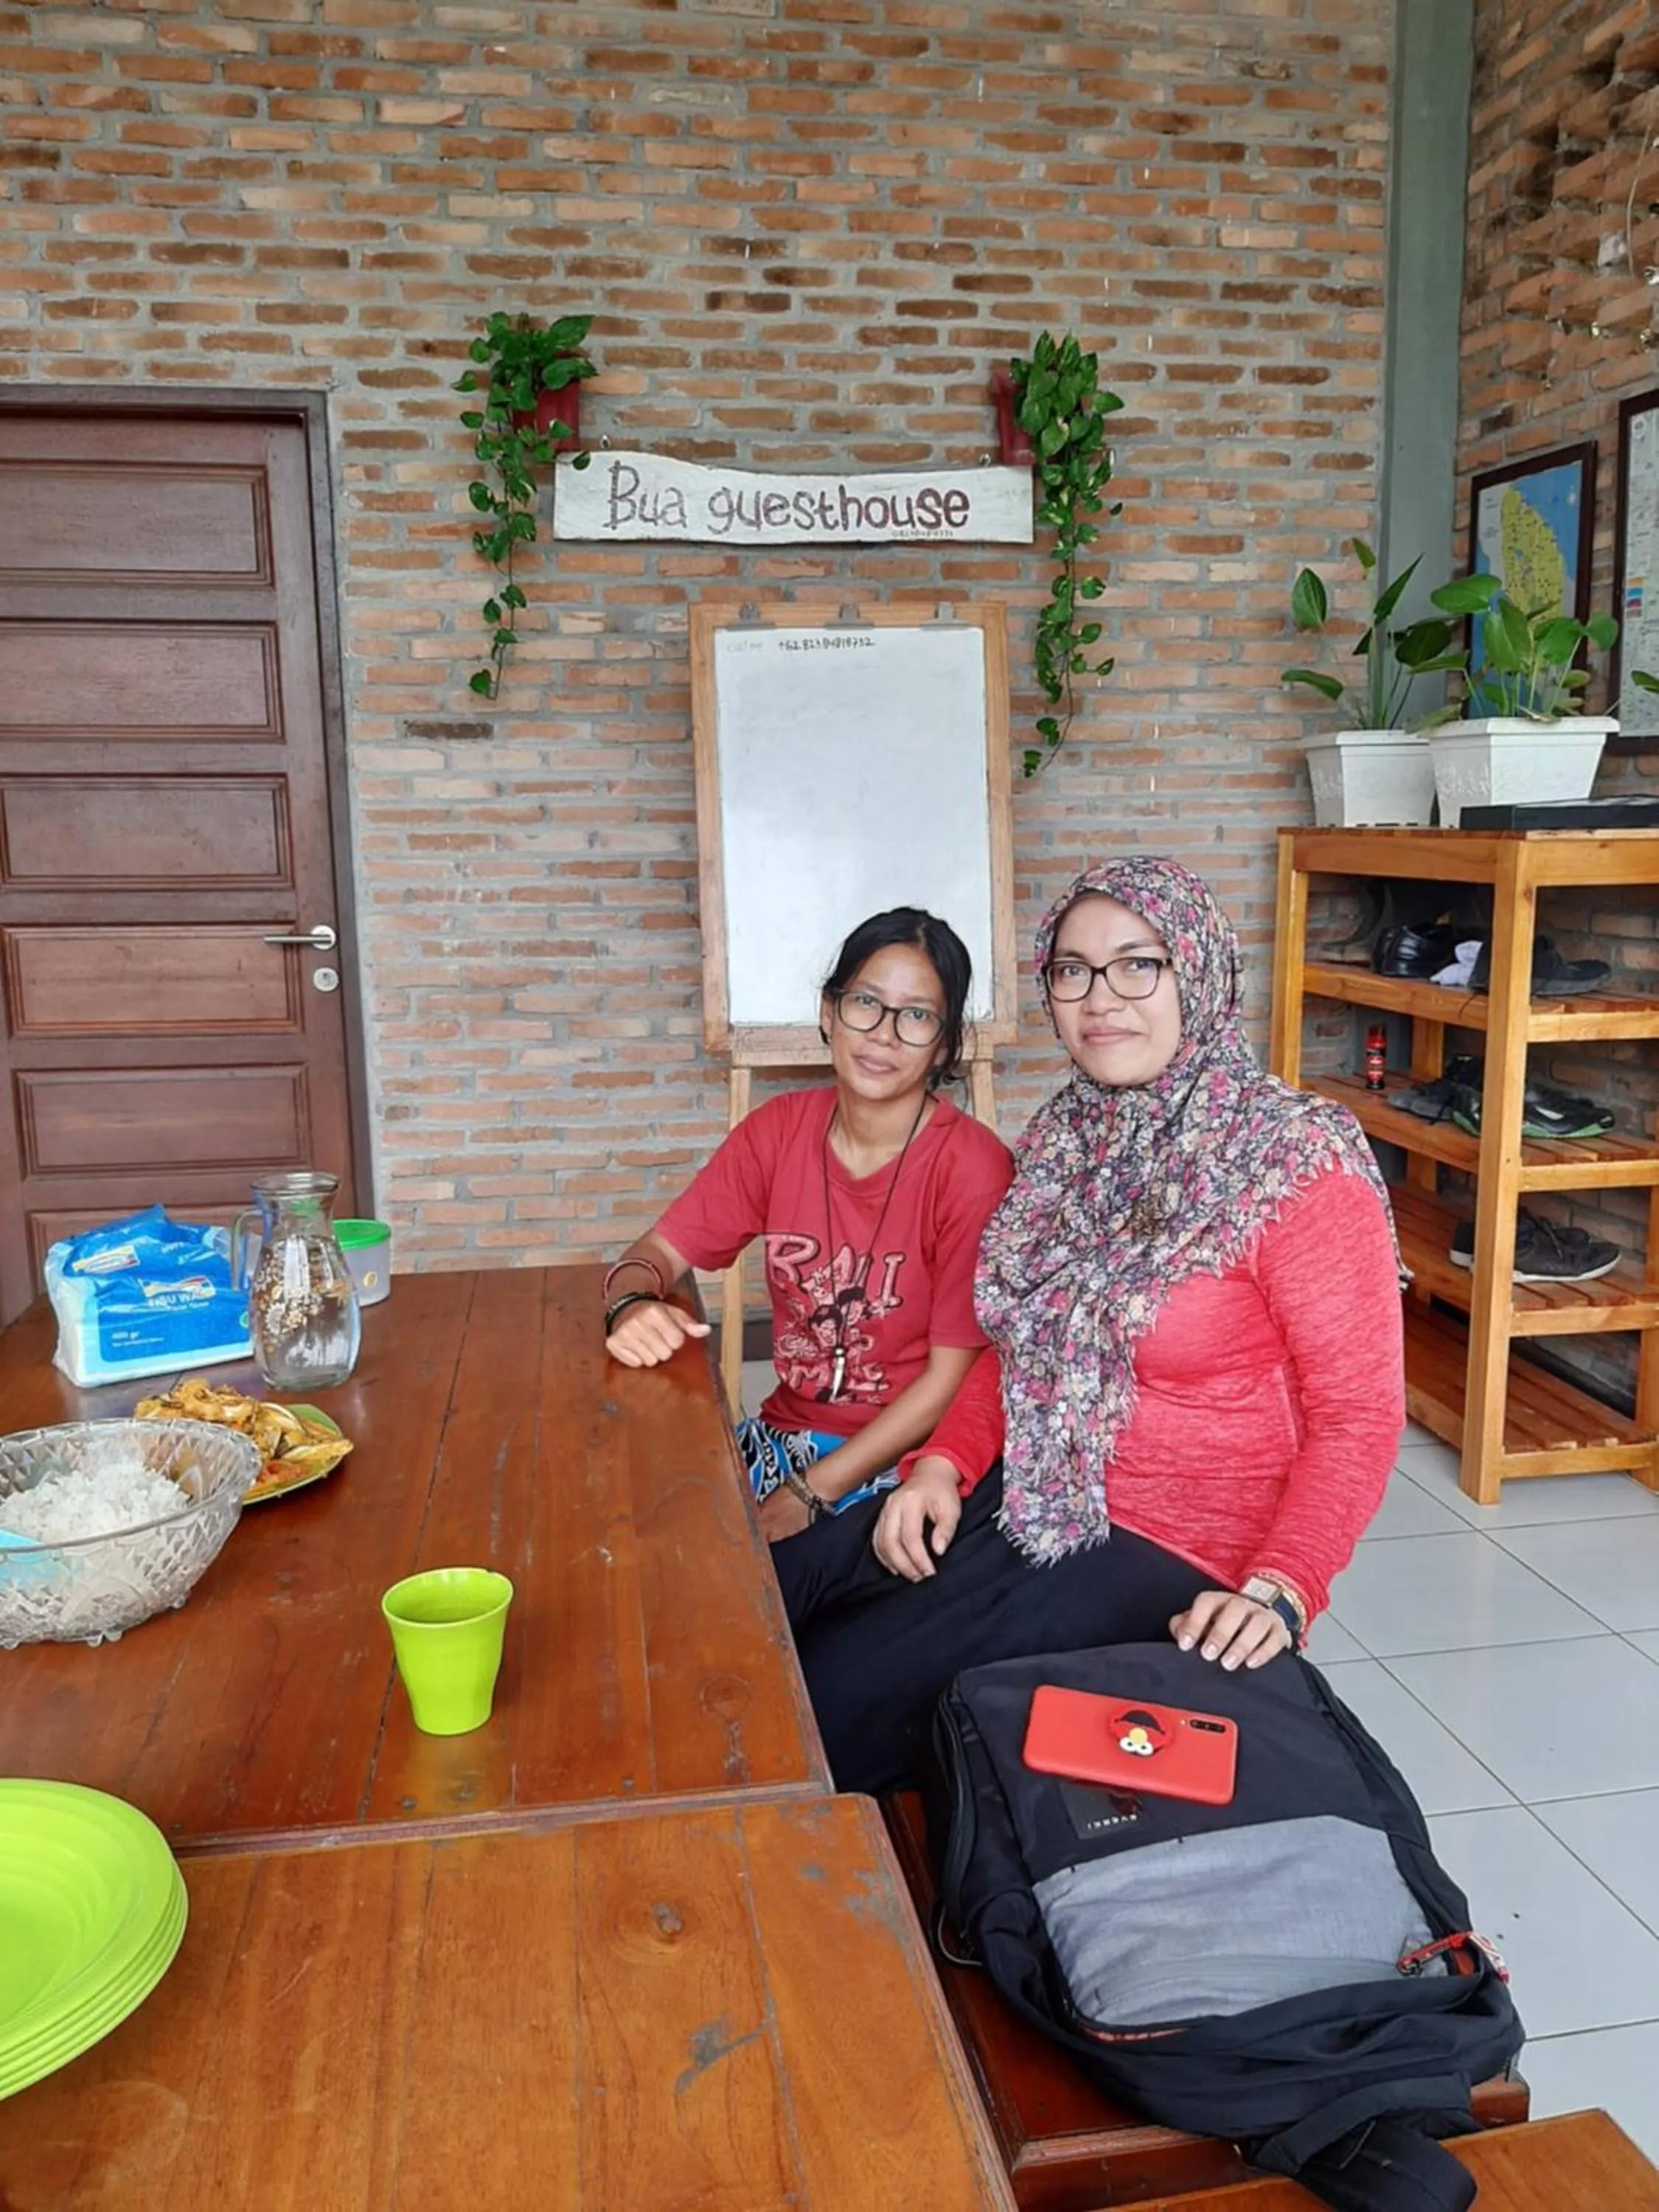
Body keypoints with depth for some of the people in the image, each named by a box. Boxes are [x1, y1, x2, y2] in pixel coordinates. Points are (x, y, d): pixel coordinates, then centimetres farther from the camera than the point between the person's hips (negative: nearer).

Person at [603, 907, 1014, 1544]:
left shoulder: (971, 1165, -15)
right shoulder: (779, 1130, 0)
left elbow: (953, 1376, -13)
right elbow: (657, 1253, 3)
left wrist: (806, 1495, -17)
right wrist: (633, 1308, -22)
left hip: (905, 1460, -5)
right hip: (784, 1434, 5)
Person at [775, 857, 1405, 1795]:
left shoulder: (1297, 1163, -14)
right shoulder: (1064, 1140, 7)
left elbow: (1359, 1414, -14)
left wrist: (1280, 1592, -26)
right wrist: (944, 1463, -2)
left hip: (1174, 1549, -6)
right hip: (1028, 1497, 7)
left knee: (839, 1694, -17)